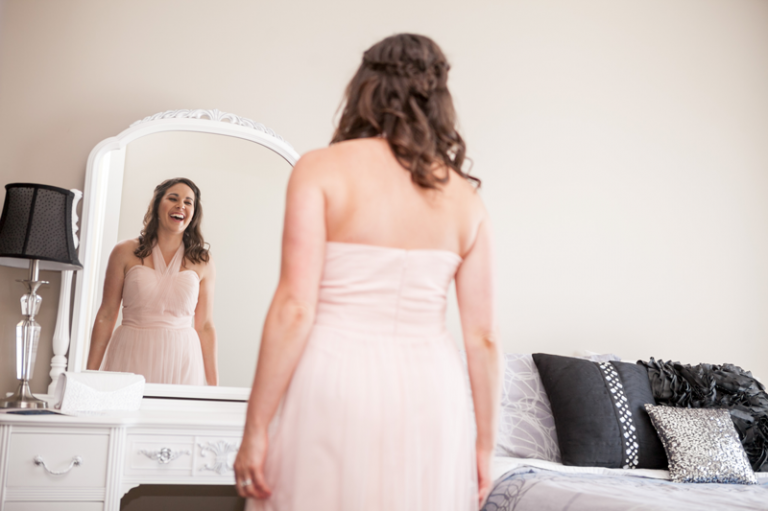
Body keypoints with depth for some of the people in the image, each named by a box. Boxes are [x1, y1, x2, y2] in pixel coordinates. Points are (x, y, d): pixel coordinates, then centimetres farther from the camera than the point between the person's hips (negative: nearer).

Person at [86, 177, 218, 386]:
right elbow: (106, 315, 4)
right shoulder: (126, 253, 2)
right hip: (131, 358, 0)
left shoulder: (202, 262, 3)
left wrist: (213, 385, 4)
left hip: (180, 362, 1)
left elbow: (205, 327, 5)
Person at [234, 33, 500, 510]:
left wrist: (256, 429, -6)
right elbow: (483, 337, 4)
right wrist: (485, 444, 13)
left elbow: (294, 308, -11)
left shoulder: (321, 169, -3)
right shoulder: (465, 197, 6)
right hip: (431, 392, 3)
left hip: (338, 383, -3)